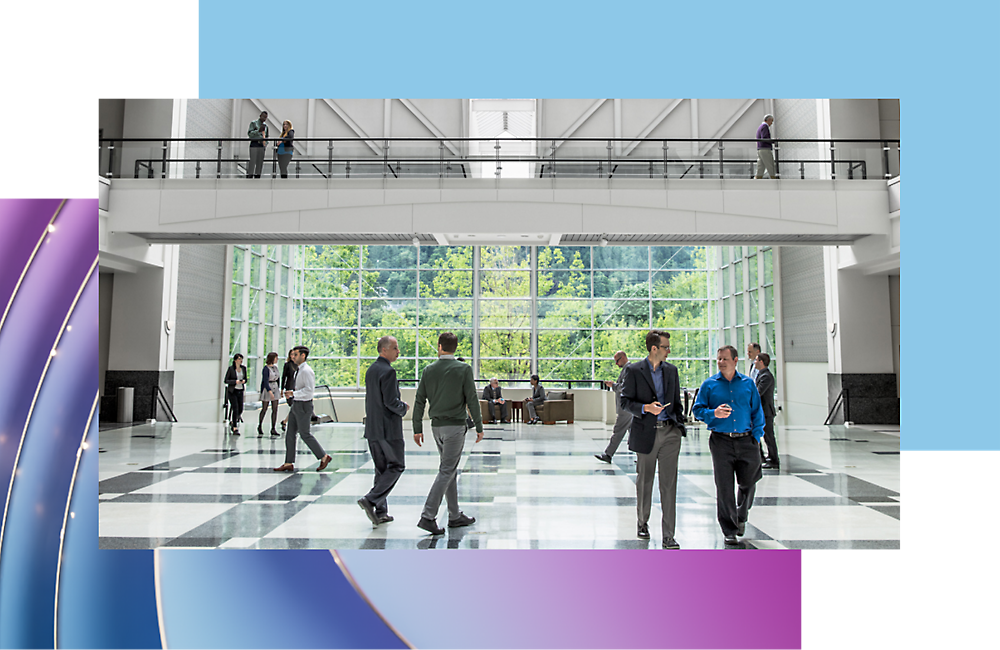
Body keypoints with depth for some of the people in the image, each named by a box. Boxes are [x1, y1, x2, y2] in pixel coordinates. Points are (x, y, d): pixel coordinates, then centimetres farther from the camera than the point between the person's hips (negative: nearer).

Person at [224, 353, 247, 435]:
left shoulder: (243, 368, 6)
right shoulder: (231, 368, -7)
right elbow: (226, 380, -6)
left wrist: (244, 381, -8)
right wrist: (235, 381, -21)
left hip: (240, 391, 5)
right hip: (232, 391, -5)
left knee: (240, 410, 7)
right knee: (235, 409, -11)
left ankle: (232, 422, 35)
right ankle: (235, 429, -4)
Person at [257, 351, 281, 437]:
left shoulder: (275, 367, 9)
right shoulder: (266, 368, -13)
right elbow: (265, 381, -21)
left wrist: (278, 389, 20)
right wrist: (270, 391, -31)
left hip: (275, 388, 7)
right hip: (267, 389, -7)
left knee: (275, 409, 1)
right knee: (264, 409, 5)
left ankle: (273, 429, 4)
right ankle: (260, 427, 24)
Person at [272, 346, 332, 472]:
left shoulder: (307, 371, -18)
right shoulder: (298, 370, 13)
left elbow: (309, 389, -25)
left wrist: (293, 393, -23)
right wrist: (291, 395, 8)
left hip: (303, 406, -10)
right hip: (295, 405, 10)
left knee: (305, 434, -3)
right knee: (290, 433, 9)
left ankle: (324, 457, 9)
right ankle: (289, 463, 14)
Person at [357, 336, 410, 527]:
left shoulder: (371, 369, 13)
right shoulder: (388, 371, -16)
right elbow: (391, 402, -21)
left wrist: (399, 405, 15)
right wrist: (404, 407, -2)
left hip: (372, 428, 9)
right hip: (387, 428, -9)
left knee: (382, 468, 13)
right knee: (396, 466, 1)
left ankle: (381, 513, 15)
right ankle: (370, 500, -9)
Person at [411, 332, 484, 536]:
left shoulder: (429, 370, 3)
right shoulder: (463, 369, -8)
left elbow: (419, 401, 4)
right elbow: (472, 400, -9)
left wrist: (417, 429, 10)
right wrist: (479, 427, -1)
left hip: (437, 426, 5)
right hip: (455, 426, -5)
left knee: (450, 469, 15)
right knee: (446, 471, -3)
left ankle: (455, 516, 22)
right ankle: (427, 517, -8)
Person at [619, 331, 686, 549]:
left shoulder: (671, 370, 10)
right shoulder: (634, 370, -3)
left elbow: (677, 402, 17)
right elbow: (625, 401, -4)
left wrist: (680, 426, 10)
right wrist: (645, 408, -19)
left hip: (670, 433, 2)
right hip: (646, 433, -2)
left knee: (669, 484, -2)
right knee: (644, 481, 12)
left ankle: (668, 536, 4)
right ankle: (643, 522, 34)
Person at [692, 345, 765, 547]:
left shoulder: (748, 383, 9)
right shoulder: (709, 384, 4)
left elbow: (757, 412, 13)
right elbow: (698, 409, 3)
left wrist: (756, 436, 4)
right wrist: (713, 413, -17)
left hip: (746, 441, 2)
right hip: (721, 441, -2)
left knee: (749, 484, 9)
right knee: (724, 488, -1)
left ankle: (741, 517, 37)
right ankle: (730, 531, 10)